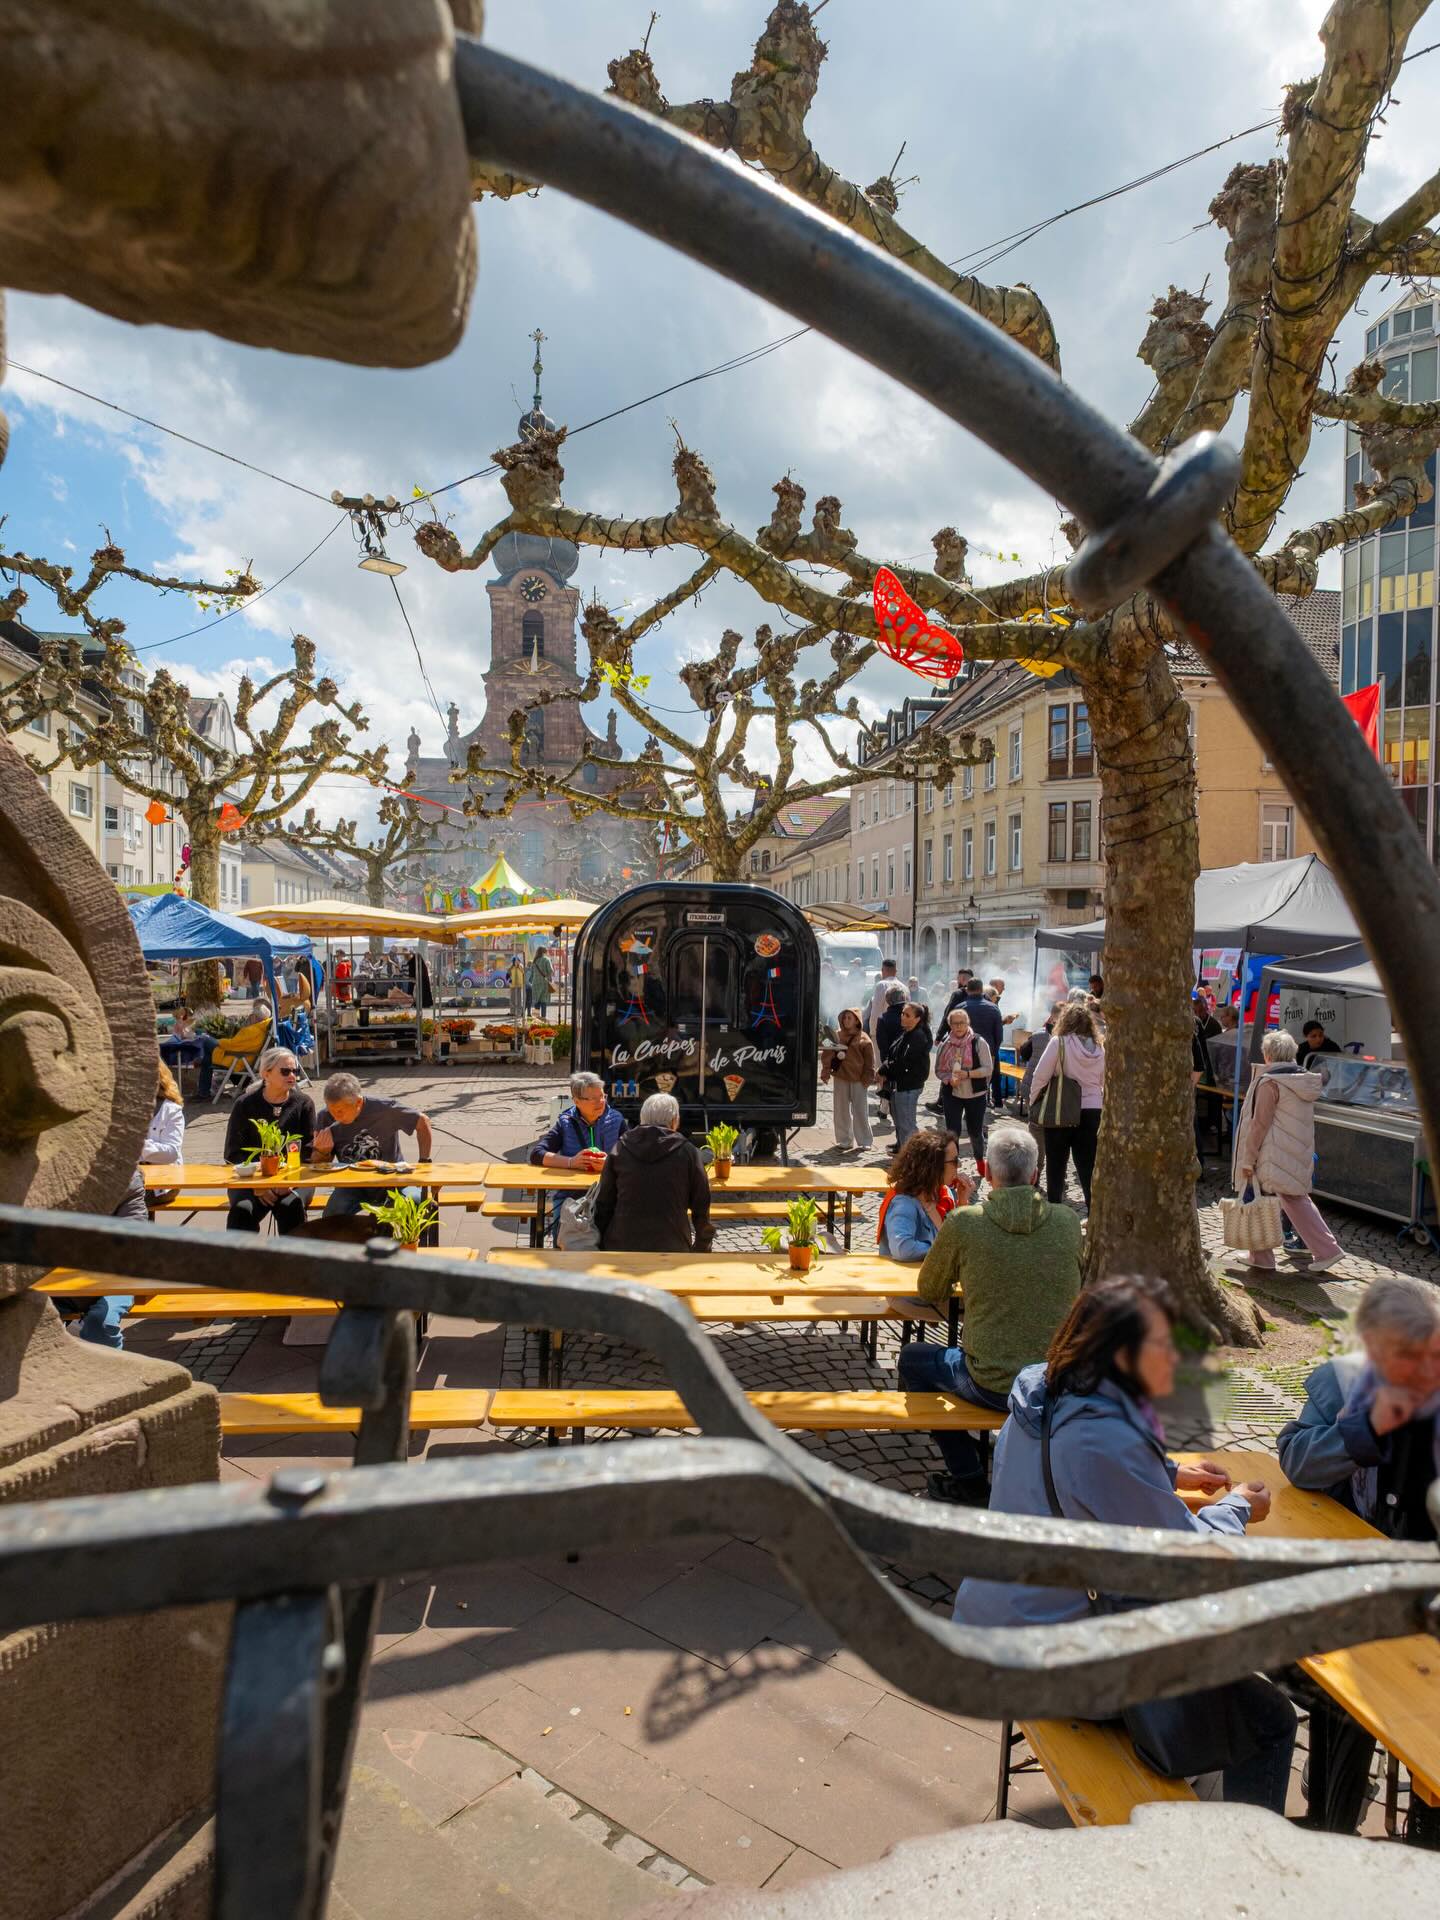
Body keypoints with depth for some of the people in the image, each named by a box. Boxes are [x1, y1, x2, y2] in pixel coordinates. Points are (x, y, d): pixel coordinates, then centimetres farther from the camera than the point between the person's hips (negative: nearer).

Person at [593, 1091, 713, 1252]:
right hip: (672, 1247, -3)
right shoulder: (688, 1152, -2)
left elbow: (603, 1203, 7)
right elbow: (701, 1207, 4)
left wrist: (602, 1244, 17)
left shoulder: (619, 1149, 3)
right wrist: (703, 1247, 16)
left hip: (621, 1246, 3)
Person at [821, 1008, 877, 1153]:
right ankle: (844, 1141, 20)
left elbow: (869, 1062, -2)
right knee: (842, 1111, 9)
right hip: (840, 1078, 3)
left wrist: (868, 1078, -7)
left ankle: (865, 1141, 13)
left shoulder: (864, 1039, -4)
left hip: (858, 1080, -3)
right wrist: (825, 1073, -5)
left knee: (860, 1111, 2)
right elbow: (827, 1055, 3)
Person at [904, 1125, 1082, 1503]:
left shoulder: (963, 1222, -14)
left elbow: (930, 1291, 1)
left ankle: (970, 1480, 23)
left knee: (913, 1358, 23)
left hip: (992, 1386, -4)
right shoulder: (1068, 1221, -5)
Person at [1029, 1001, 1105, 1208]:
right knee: (1088, 1167, 8)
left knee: (1056, 1165, 12)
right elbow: (1105, 1084, 9)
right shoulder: (1099, 1049, 2)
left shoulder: (1058, 1043, -10)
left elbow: (1040, 1077, -10)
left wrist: (1033, 1102, 3)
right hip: (1092, 1112, 3)